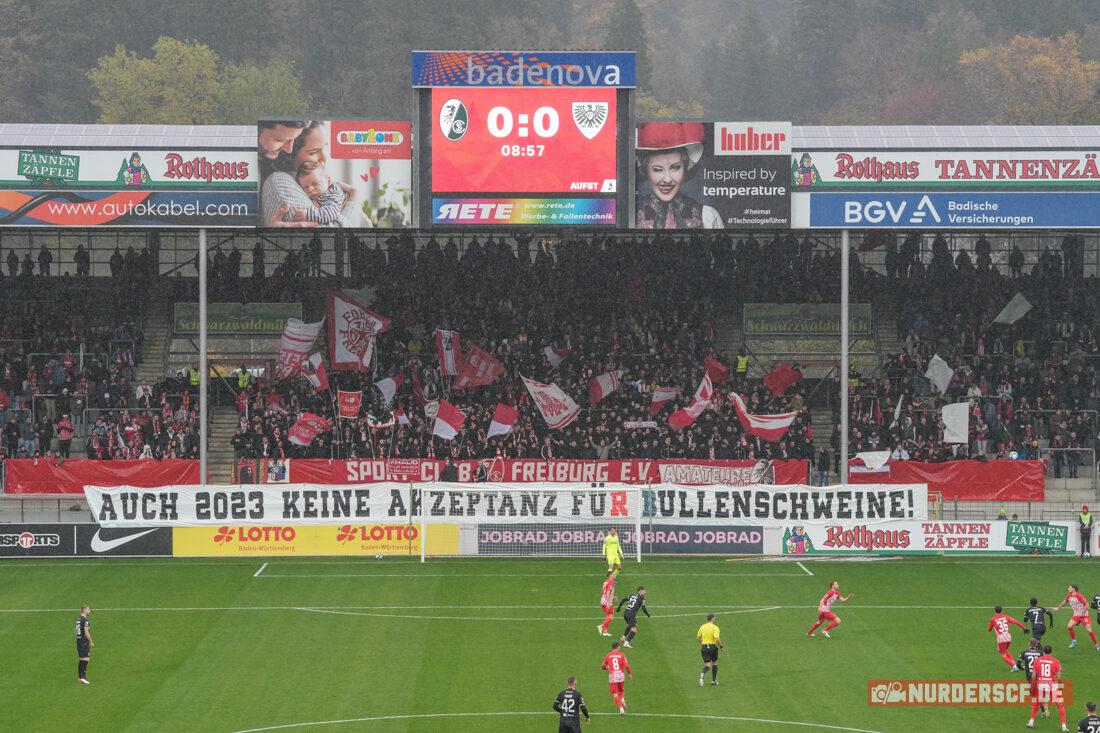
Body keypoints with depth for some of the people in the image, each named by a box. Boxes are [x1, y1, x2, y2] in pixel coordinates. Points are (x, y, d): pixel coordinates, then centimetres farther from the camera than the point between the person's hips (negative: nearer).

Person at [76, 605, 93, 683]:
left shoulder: (78, 620, 13)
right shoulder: (85, 620, -15)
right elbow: (86, 633, -18)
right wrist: (91, 642, -9)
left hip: (78, 641, 9)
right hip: (84, 642, -9)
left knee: (81, 659, 13)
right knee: (86, 659, -11)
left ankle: (79, 677, 15)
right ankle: (83, 677, -18)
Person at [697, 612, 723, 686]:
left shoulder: (702, 627, 5)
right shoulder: (715, 628, -12)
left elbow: (698, 638, 12)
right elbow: (717, 639, -21)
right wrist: (721, 647, -5)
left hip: (704, 647, 3)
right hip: (712, 646, -3)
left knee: (708, 665, 3)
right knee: (715, 663, 19)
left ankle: (703, 674, -30)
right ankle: (714, 680, 22)